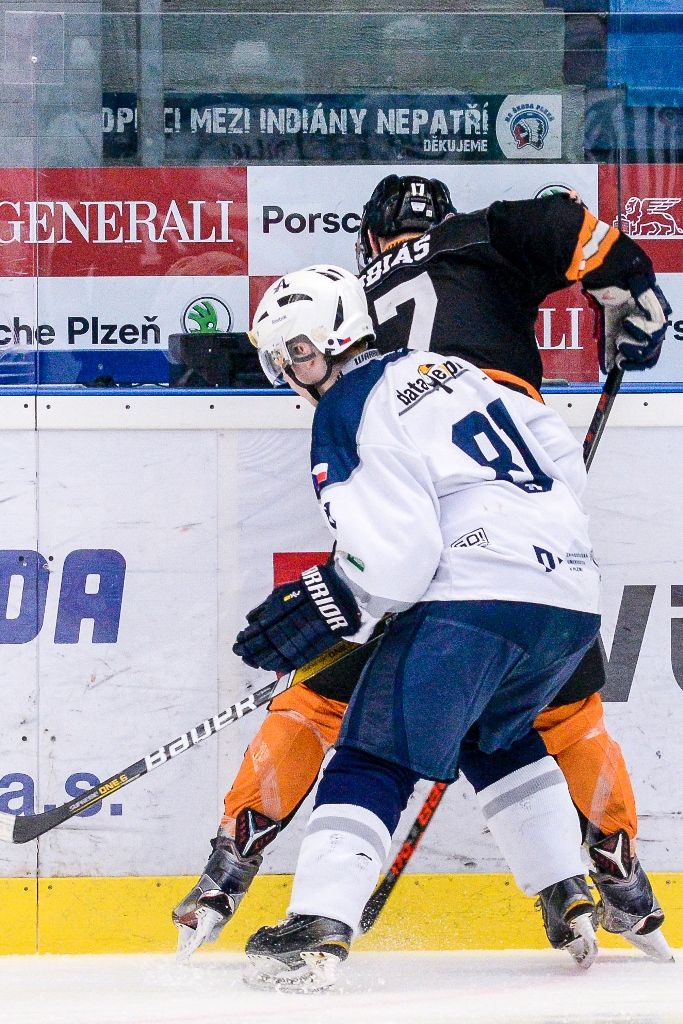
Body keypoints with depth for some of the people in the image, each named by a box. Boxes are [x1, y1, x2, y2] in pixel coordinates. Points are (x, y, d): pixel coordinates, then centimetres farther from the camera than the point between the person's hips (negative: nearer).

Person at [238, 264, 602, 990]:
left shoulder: (350, 410, -2)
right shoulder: (448, 372, 22)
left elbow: (394, 555, -12)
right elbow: (562, 456, 25)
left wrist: (328, 610, -2)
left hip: (474, 600, -8)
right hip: (574, 601, 8)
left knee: (376, 758, -7)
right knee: (500, 735, 32)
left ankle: (317, 931, -21)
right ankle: (574, 907, 28)